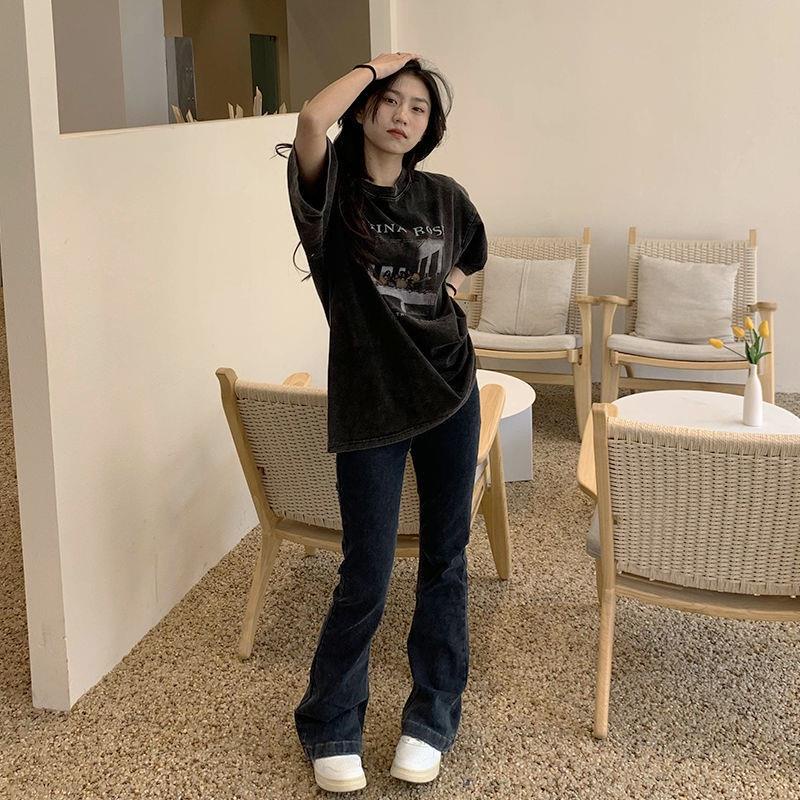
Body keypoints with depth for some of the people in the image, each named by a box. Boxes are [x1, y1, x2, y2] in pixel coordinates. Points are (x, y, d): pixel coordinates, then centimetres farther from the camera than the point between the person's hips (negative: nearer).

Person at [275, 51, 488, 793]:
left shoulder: (444, 197, 3)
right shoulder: (333, 189, -7)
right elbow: (311, 119, -29)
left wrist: (438, 298, 7)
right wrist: (375, 65, -14)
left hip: (449, 391, 4)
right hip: (368, 401, -4)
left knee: (445, 561, 11)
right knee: (366, 577, 0)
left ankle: (431, 718, 28)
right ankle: (329, 727, 22)